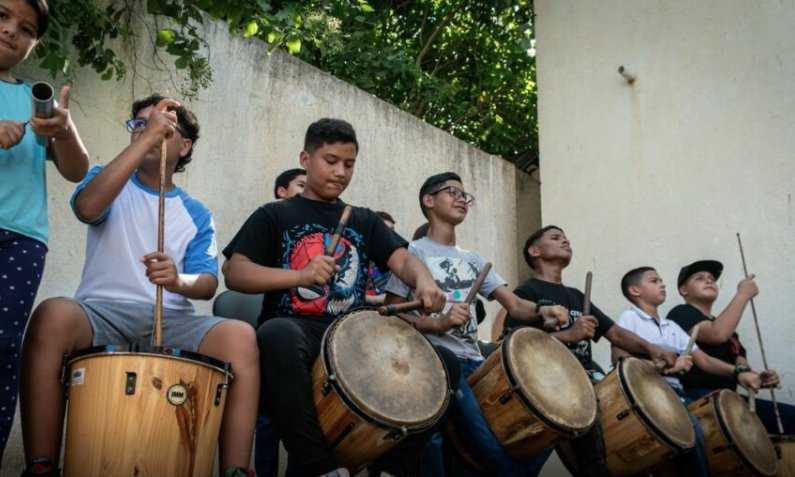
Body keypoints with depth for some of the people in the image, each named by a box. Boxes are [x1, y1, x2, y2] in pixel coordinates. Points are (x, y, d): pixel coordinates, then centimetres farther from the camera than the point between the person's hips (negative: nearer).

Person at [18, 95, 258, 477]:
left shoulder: (196, 214, 16)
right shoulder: (109, 181, 13)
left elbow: (208, 284, 3)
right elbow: (87, 207, -13)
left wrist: (178, 280, -22)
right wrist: (146, 137, -14)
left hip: (170, 321, 1)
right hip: (103, 312, -1)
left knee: (240, 337, -29)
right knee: (53, 315, -35)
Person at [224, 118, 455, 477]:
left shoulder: (365, 221, 22)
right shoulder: (274, 215, 11)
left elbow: (403, 260, 6)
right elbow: (234, 274, -1)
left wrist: (425, 282, -19)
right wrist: (299, 275, -18)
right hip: (295, 328, -4)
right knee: (277, 335, -39)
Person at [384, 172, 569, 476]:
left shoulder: (472, 259, 21)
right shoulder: (414, 252, 2)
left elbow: (514, 305, 10)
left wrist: (541, 311, -12)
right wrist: (439, 323, -22)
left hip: (475, 362, 7)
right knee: (496, 451, -24)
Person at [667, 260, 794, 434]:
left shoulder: (728, 328, 27)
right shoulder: (681, 314, 0)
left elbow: (741, 366, 20)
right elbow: (718, 334, -18)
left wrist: (760, 379, -4)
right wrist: (743, 294, -7)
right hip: (696, 397, -9)